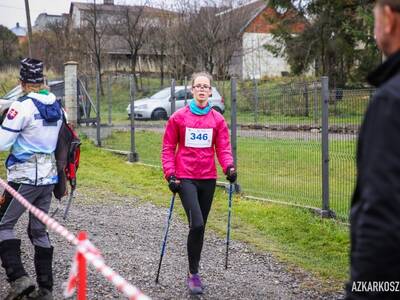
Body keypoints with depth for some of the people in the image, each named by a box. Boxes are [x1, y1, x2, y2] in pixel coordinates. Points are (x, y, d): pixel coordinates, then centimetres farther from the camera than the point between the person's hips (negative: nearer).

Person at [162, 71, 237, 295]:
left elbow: (223, 147, 2)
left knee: (200, 226, 12)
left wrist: (229, 167, -17)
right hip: (185, 178, -3)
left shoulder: (217, 119, 3)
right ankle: (194, 274, -3)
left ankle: (194, 271, 27)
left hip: (208, 178, 3)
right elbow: (168, 147, 2)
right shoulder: (179, 117, -2)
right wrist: (170, 173, -7)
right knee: (197, 224, -16)